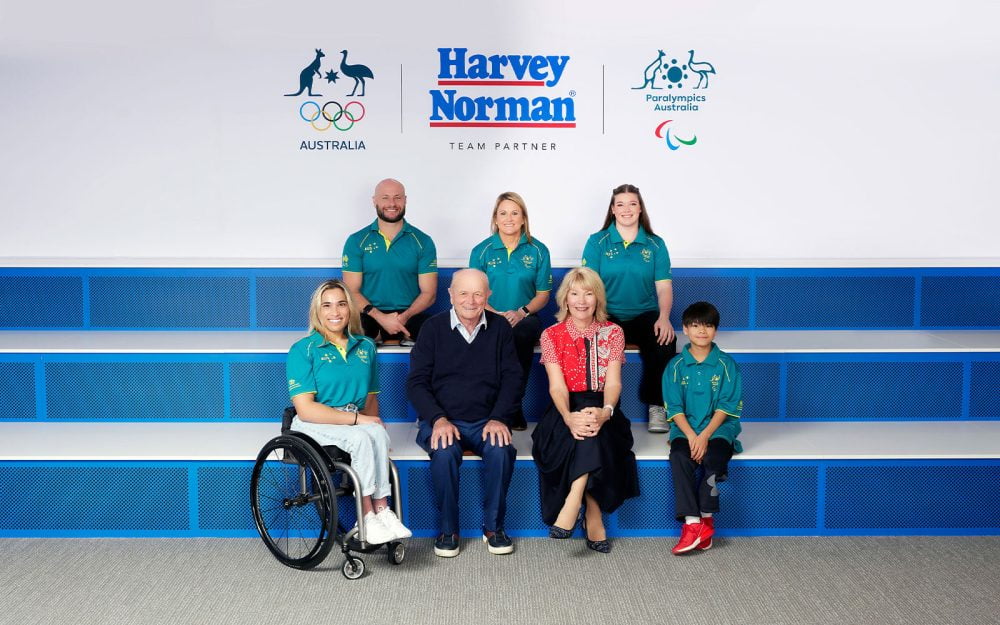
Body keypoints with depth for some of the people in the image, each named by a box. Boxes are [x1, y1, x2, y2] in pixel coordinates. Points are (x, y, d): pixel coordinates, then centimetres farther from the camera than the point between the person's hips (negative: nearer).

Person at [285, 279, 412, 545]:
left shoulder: (365, 347, 13)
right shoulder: (303, 350, -3)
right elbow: (305, 409, -11)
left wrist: (373, 419, -7)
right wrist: (357, 418, -18)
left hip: (356, 423, 4)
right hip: (313, 425, -4)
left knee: (378, 433, -30)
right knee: (362, 437, -33)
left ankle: (379, 511, -28)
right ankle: (370, 515, -27)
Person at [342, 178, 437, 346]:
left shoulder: (423, 242, 6)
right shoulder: (356, 241, 6)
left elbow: (428, 293, 4)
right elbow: (352, 291, 0)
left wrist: (405, 316, -17)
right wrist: (381, 317, -17)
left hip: (410, 315, 1)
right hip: (370, 317, -1)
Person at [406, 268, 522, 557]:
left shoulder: (499, 328, 7)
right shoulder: (433, 328, 2)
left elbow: (511, 378, 4)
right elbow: (416, 382, -1)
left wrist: (499, 418, -12)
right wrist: (438, 419, -17)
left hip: (487, 421, 1)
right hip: (442, 420, -1)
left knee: (501, 450, -30)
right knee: (444, 452, -33)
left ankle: (493, 527, -9)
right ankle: (448, 530, -12)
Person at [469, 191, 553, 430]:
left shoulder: (538, 251, 7)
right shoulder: (481, 251, 6)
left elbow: (543, 294, 7)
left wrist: (522, 312, -12)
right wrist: (495, 314, -14)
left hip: (525, 318, 0)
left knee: (523, 334, -36)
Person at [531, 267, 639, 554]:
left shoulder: (613, 332, 8)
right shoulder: (551, 335, 6)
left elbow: (613, 382, -5)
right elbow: (557, 385, -8)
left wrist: (605, 412, -28)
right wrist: (569, 417, -30)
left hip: (602, 409, 1)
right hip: (566, 410, 0)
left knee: (592, 431, -35)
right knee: (587, 434, -35)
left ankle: (571, 509, -34)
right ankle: (593, 518, -32)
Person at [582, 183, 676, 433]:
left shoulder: (655, 244, 8)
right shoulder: (597, 242, 5)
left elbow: (664, 287, 2)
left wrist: (664, 317, -17)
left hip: (644, 316, 1)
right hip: (607, 317, -1)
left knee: (665, 341, -30)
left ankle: (656, 406, -10)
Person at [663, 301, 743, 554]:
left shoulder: (726, 364, 2)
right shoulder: (676, 366, 5)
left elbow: (726, 406, -4)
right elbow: (674, 408, 0)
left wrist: (705, 436, -16)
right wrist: (691, 436, -15)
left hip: (718, 427, -1)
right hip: (685, 427, 1)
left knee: (714, 458, -31)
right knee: (679, 457, -29)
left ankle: (706, 518, -17)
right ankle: (692, 522, -30)